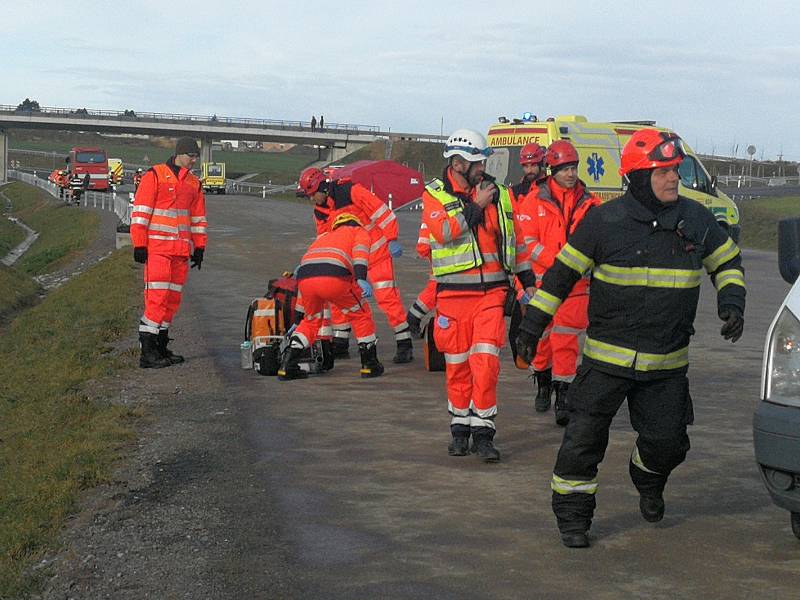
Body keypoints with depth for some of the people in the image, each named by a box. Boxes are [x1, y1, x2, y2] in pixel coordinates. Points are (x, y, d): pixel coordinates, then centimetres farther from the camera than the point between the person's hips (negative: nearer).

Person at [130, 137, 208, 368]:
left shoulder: (194, 183, 17)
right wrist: (139, 245, -10)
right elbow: (140, 212, -6)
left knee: (173, 298, 8)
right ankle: (148, 351, -11)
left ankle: (161, 346, 16)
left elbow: (198, 218, 23)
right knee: (157, 296, -12)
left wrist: (199, 247, 17)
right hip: (157, 248, -7)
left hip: (181, 250, 7)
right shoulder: (155, 176, -3)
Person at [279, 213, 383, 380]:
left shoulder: (323, 236, 43)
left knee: (311, 320, 29)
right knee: (361, 314, 19)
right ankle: (370, 365, 23)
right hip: (334, 277, -5)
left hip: (304, 278, 5)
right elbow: (360, 251, 4)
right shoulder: (359, 231, 29)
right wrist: (361, 279, -12)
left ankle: (287, 366, 21)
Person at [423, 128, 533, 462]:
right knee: (457, 365, 6)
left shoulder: (497, 193, 10)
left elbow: (510, 238, 17)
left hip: (491, 292, 1)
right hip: (453, 293, -1)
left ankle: (483, 431, -1)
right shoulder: (435, 195, 1)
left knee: (486, 362, -8)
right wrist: (476, 206, -16)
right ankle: (460, 429, 20)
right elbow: (442, 232, -17)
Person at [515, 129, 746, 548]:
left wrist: (731, 302, 1)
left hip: (667, 363, 3)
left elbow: (728, 262, 19)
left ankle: (648, 481, 40)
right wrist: (533, 322, -3)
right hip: (607, 356, -3)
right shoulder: (605, 220, -8)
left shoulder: (696, 220, 3)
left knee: (668, 441, 6)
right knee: (585, 436, -2)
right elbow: (562, 271, -1)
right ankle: (572, 514, 14)